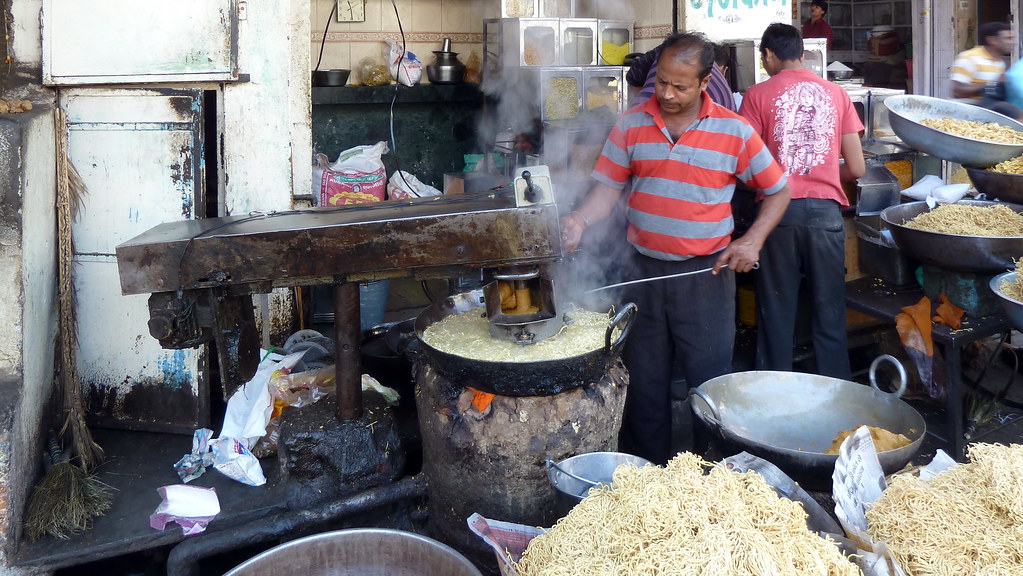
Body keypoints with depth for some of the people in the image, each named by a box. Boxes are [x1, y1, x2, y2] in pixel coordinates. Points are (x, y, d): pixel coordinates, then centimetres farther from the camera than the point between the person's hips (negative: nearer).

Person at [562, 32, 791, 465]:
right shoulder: (630, 125, 1)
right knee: (643, 383, 11)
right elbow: (607, 189, -1)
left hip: (706, 272, -2)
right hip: (643, 268, 2)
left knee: (710, 382, 3)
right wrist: (580, 219, -21)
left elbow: (778, 190, 5)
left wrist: (753, 240, -8)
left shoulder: (735, 132, -4)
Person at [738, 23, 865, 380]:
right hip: (826, 210, 2)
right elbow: (856, 168, 9)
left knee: (777, 314, 6)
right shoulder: (836, 94, 9)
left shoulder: (758, 95, 1)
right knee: (829, 316, 8)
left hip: (780, 209, -2)